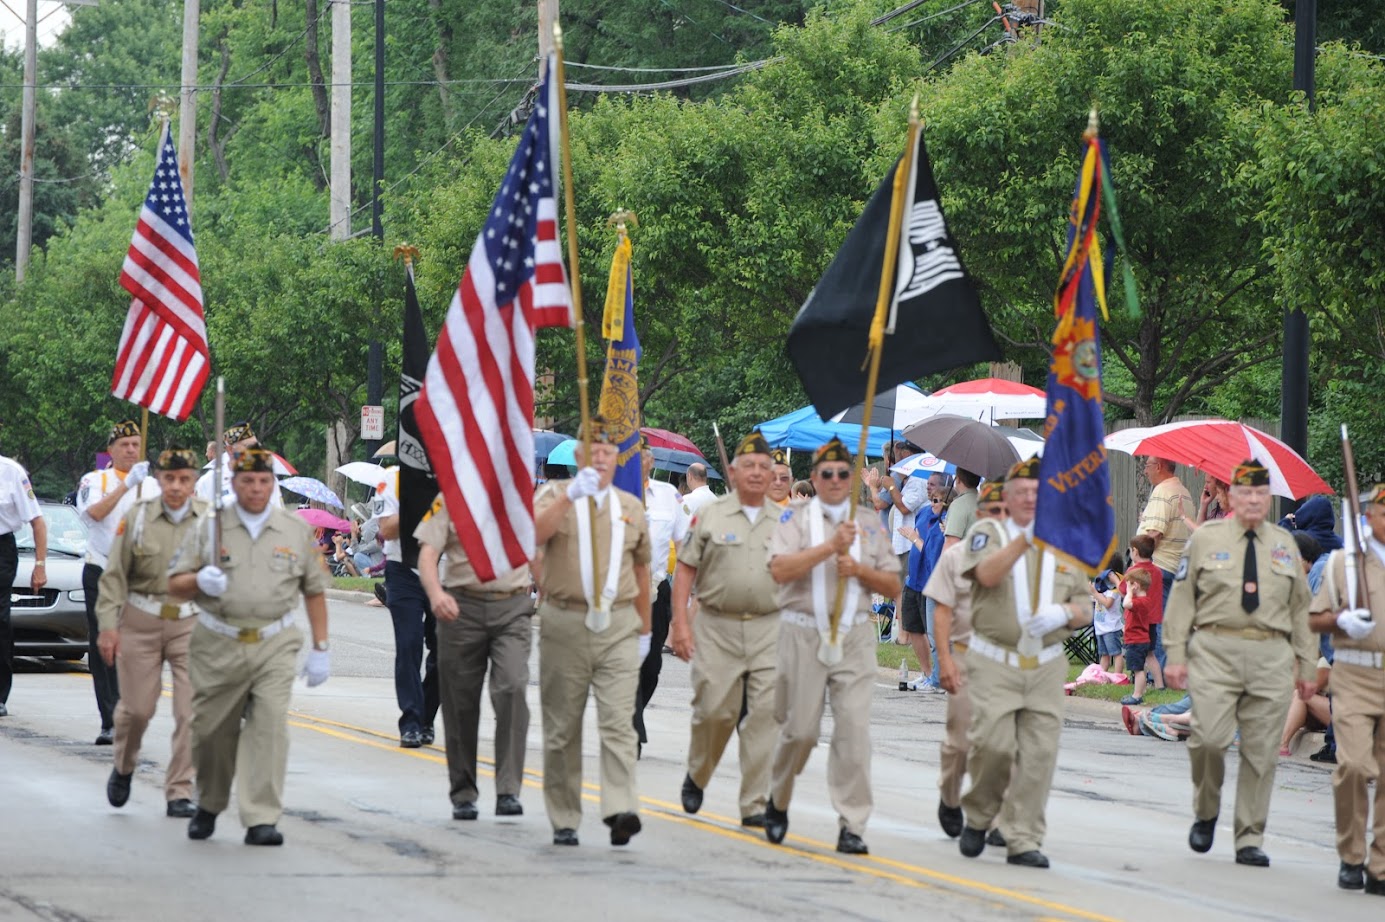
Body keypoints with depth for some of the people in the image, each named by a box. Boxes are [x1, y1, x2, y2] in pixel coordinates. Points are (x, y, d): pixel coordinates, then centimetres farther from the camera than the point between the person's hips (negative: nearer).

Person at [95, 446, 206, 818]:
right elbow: (114, 575, 0)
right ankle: (124, 767, 33)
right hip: (141, 621, 0)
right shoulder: (137, 517, -2)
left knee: (191, 711, -7)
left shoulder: (209, 519, -1)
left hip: (192, 623, 0)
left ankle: (179, 794, 1)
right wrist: (107, 624, -6)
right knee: (137, 707, 3)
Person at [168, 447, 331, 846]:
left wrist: (320, 649, 8)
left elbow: (314, 590, 13)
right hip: (219, 646, 0)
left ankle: (262, 820, -15)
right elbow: (175, 584, 4)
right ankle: (208, 806, 32)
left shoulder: (296, 530, 7)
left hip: (275, 645, 0)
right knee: (212, 731, 7)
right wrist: (199, 581, -18)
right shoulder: (210, 527, 4)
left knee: (270, 725, -15)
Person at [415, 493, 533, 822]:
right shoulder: (449, 499, 3)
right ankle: (463, 794, 19)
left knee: (512, 687, -19)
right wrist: (435, 593, -24)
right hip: (462, 607, 0)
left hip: (513, 608, 0)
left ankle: (508, 791, -16)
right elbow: (427, 553, -5)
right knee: (460, 701, 5)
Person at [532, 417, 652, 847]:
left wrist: (644, 629, 23)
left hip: (618, 626, 1)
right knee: (562, 727, 4)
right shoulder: (556, 496, 4)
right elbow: (534, 533, -18)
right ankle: (564, 819, 12)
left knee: (618, 721, -13)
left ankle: (620, 811, -23)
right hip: (565, 625, -1)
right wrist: (571, 495, -28)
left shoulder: (631, 506, 15)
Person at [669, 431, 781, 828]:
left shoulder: (784, 523, 12)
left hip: (769, 628, 2)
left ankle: (755, 803, -3)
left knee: (766, 713, -7)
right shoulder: (711, 516, 5)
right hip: (716, 627, -1)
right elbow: (685, 570, 4)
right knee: (715, 710, -3)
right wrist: (681, 623, -5)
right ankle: (696, 775, 26)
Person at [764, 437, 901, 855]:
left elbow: (893, 586, 12)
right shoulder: (796, 518, 2)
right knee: (800, 728, 2)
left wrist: (859, 569, -6)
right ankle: (778, 801, 28)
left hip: (854, 636, 2)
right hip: (804, 635, -2)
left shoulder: (870, 523, 12)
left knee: (854, 729, -7)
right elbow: (780, 569, -15)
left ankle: (851, 826, -6)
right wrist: (830, 547, -21)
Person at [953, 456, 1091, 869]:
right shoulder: (987, 533, 4)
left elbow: (1084, 606, 15)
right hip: (994, 661, -3)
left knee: (1039, 753, -4)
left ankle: (1024, 839, 3)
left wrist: (1062, 614, -8)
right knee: (994, 744, -12)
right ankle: (978, 816, 14)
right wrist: (1026, 538, -29)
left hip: (1047, 665, 3)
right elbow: (987, 574, -18)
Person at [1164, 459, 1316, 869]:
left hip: (1272, 657, 2)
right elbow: (1182, 600, 6)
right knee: (1209, 738, -15)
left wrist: (1307, 666, 15)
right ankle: (1206, 814, 11)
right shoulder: (1206, 539, 7)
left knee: (1261, 751, 0)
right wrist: (1176, 656, -2)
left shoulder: (1285, 544, 15)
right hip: (1215, 650, -2)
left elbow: (1299, 608, 19)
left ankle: (1250, 840, 7)